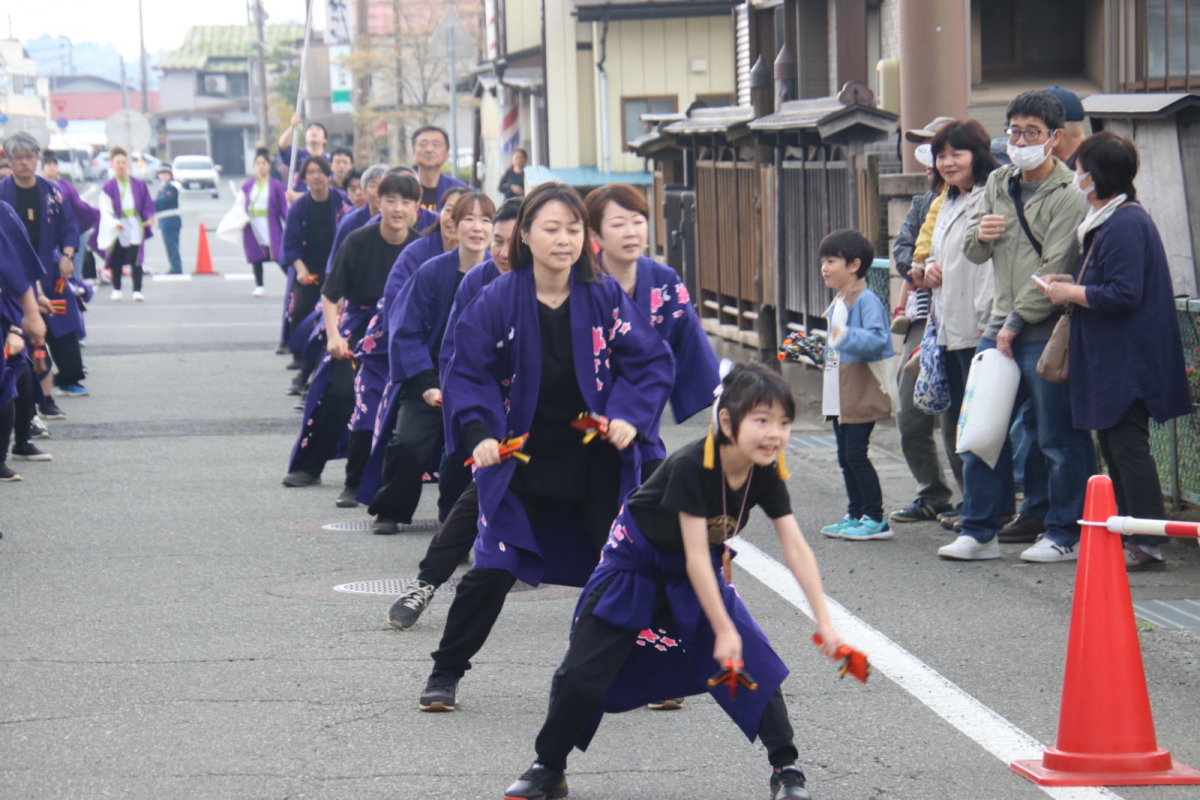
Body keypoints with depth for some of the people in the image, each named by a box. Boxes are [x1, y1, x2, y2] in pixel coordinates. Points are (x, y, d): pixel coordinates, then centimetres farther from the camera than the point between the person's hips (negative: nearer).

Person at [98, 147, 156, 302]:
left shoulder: (138, 184, 4)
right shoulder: (108, 187, -3)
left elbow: (147, 205, 9)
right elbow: (105, 210, -9)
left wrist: (149, 218, -8)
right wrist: (114, 223, -25)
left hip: (135, 226, 1)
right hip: (117, 228, 0)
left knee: (135, 259, -6)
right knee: (116, 260, 7)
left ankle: (137, 290, -3)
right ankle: (116, 290, 20)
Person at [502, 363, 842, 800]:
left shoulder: (766, 474, -17)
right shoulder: (690, 466, -33)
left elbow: (797, 550, -16)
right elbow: (695, 556, -32)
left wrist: (824, 621, -22)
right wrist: (723, 630, -31)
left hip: (699, 572, 4)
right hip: (637, 563, -4)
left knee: (753, 662, -10)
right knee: (583, 674, -3)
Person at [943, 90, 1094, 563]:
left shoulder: (1067, 196, -10)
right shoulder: (998, 184, 13)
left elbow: (1055, 270, -15)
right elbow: (973, 252, 18)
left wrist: (1016, 323, -13)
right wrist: (980, 235, -6)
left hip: (1047, 332, -7)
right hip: (1002, 327, 7)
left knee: (1060, 439, -1)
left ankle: (1065, 536, 9)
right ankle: (979, 532, 16)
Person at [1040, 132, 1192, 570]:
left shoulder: (1126, 224, -19)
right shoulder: (1105, 221, 15)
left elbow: (1123, 296, -24)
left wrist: (1072, 293, -13)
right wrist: (1072, 286, 10)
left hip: (1129, 362, -11)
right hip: (1109, 359, 11)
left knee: (1127, 444, -7)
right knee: (1113, 444, 14)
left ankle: (1146, 544, -4)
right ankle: (1128, 533, 21)